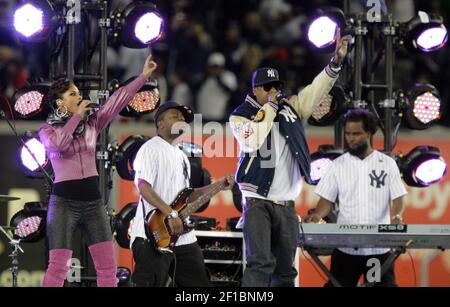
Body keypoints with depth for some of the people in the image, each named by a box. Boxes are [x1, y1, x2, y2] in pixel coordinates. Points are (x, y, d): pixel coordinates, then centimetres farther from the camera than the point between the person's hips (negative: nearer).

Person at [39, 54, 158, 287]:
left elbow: (118, 100, 4)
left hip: (93, 201, 4)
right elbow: (57, 144, -22)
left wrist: (144, 76, -3)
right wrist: (76, 116, -13)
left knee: (108, 264, -1)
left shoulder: (92, 123, 10)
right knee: (58, 266, -10)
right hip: (64, 202, -4)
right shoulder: (47, 130, 1)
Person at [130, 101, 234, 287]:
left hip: (182, 235, 9)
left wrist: (218, 186, 16)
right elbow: (144, 187, -17)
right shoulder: (150, 149, -5)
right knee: (151, 284, -11)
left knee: (199, 283, 8)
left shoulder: (181, 156, 23)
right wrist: (170, 214, -25)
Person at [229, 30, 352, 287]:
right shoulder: (240, 116, 0)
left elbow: (317, 91, 1)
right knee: (260, 263, -19)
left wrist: (337, 61, -13)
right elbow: (253, 140, -19)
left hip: (286, 206, 5)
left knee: (285, 270, 7)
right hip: (258, 202, -5)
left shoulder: (290, 109, 11)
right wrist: (269, 107, -9)